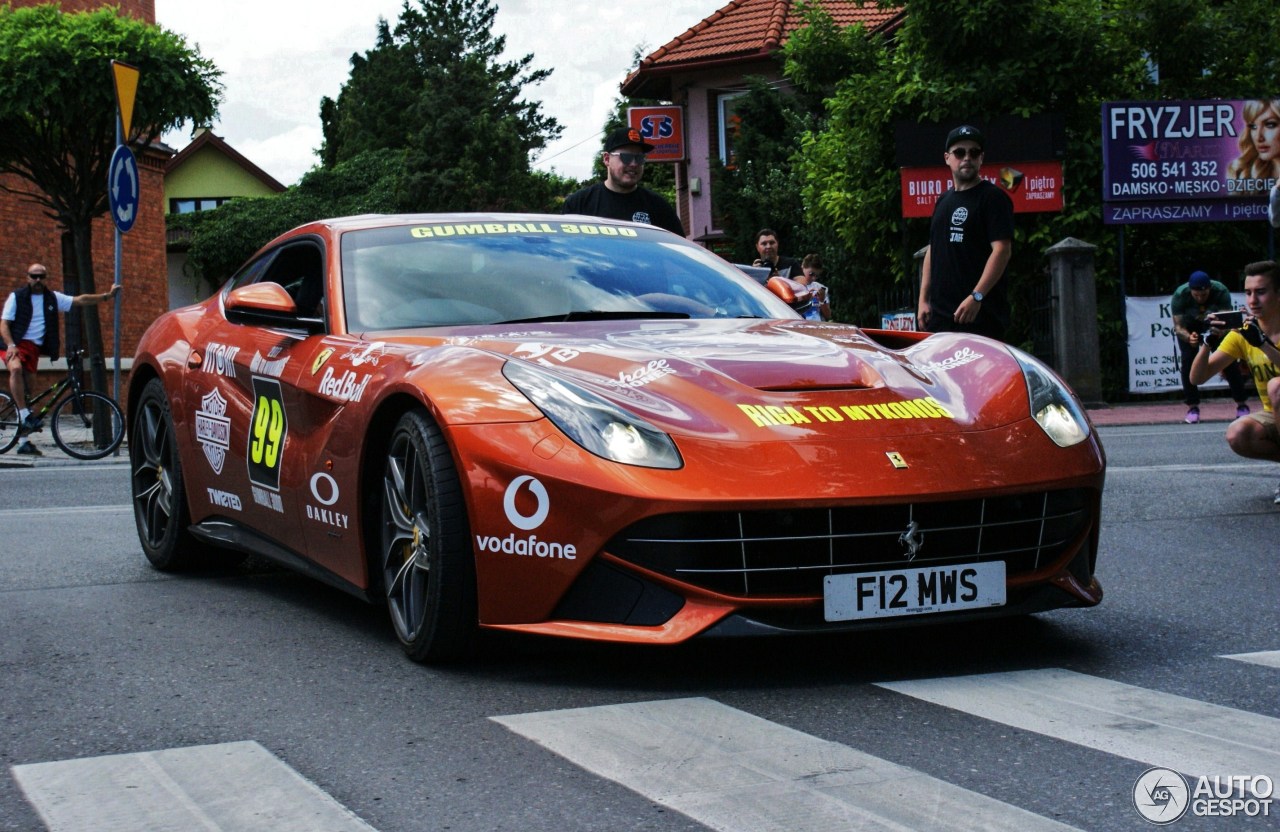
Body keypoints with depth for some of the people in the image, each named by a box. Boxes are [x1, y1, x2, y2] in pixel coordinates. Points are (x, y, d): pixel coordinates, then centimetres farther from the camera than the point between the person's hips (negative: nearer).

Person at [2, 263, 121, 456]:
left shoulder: (52, 298, 12)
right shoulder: (16, 297, 1)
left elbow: (80, 300, 14)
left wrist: (107, 296, 10)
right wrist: (11, 345, -19)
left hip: (35, 347, 4)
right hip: (17, 344, -4)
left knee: (27, 387, 4)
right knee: (16, 368, -36)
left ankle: (24, 441, 7)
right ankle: (24, 414, -33)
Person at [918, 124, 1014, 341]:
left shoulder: (993, 197, -4)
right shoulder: (943, 201, 20)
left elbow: (1002, 250, -13)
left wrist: (976, 297, -21)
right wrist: (924, 299, 16)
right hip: (940, 313, 7)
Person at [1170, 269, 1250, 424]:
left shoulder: (1221, 292, -33)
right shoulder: (1180, 295, -33)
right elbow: (1178, 327, -34)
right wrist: (1188, 337, -56)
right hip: (1189, 327, 0)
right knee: (1188, 360, -17)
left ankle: (1241, 405, -1)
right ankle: (1192, 407, -8)